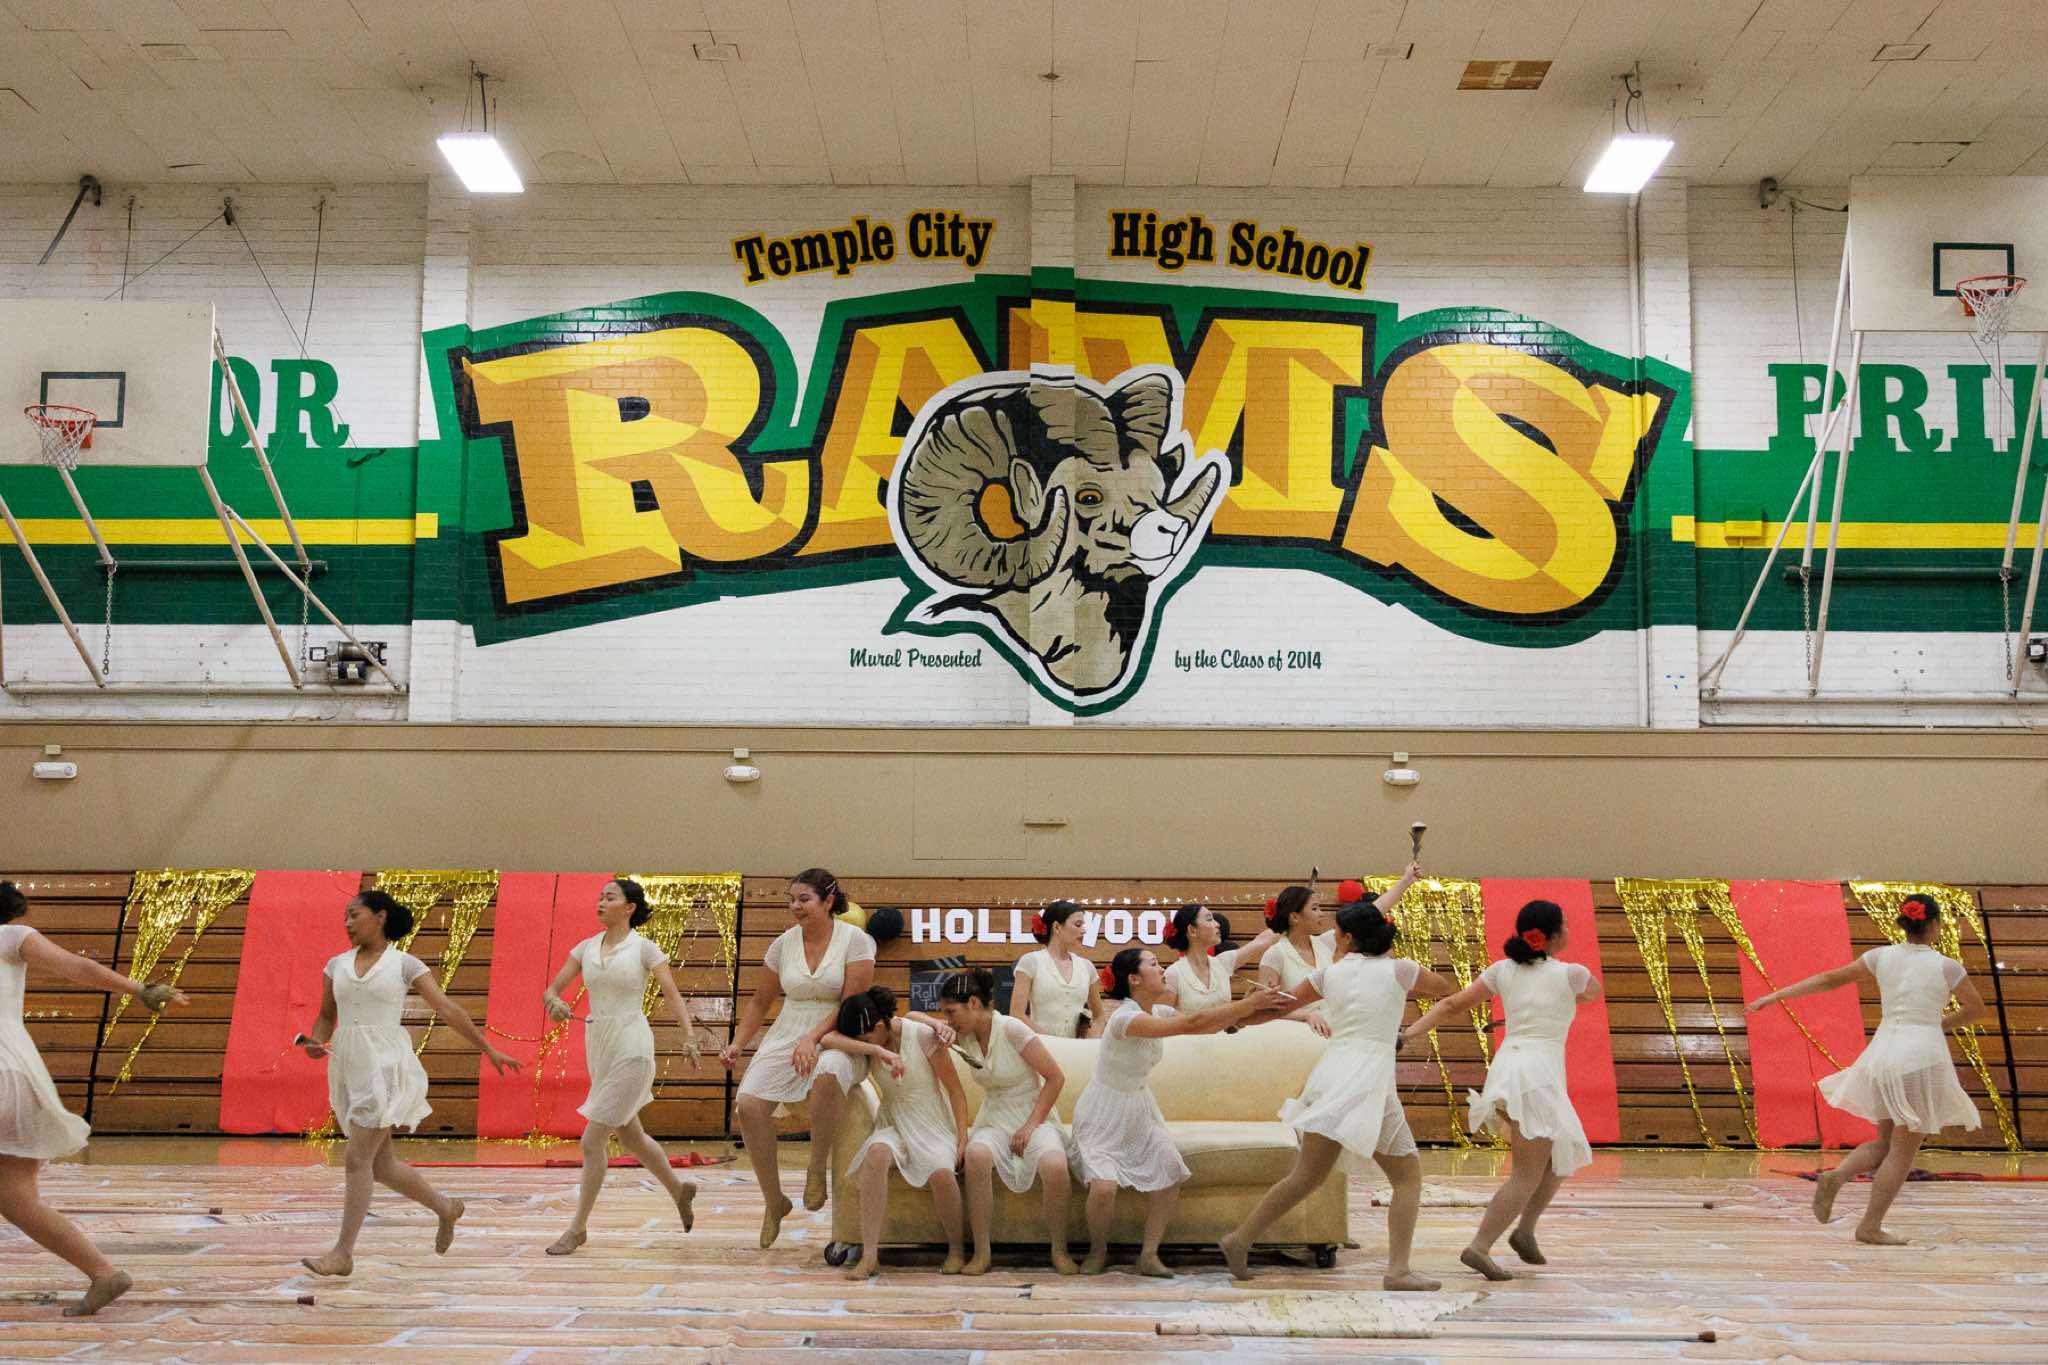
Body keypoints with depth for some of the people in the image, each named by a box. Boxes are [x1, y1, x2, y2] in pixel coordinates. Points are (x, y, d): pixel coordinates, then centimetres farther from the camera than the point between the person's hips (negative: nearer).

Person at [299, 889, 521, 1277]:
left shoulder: (405, 964, -1)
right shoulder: (337, 965, 12)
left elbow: (448, 1010, 0)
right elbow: (326, 1017, 18)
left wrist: (489, 1050, -1)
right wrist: (315, 1044, -4)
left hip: (384, 1066, -5)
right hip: (348, 1067, 6)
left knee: (357, 1159, -12)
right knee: (380, 1164, 10)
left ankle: (343, 1253, -5)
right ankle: (445, 1207, 31)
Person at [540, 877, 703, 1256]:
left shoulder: (644, 948, -6)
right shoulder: (586, 948, 8)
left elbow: (673, 996, -10)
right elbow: (551, 989, 6)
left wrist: (689, 1035, -25)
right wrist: (554, 1002, -18)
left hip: (631, 1049, -6)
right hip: (598, 1047, 7)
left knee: (593, 1141, -8)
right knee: (630, 1136, 19)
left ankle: (578, 1226, 5)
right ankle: (679, 1189, 41)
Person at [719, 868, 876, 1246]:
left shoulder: (855, 940, -6)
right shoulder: (784, 944, 7)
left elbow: (853, 1003, -12)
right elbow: (761, 1001, 17)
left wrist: (813, 1037, -23)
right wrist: (737, 1044, 5)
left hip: (838, 1038, -4)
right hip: (786, 1037, 5)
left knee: (828, 1072, -41)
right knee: (748, 1103, -19)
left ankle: (817, 1170, -17)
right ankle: (774, 1201, 0)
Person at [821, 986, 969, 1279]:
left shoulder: (923, 1035, -11)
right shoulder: (869, 1042, -2)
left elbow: (955, 1090, -5)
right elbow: (828, 1039, -24)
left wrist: (962, 1138, -11)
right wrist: (880, 1051, -34)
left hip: (933, 1124, -2)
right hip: (894, 1125, 2)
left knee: (941, 1171, -35)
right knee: (876, 1152, -35)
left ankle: (955, 1250, -8)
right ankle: (869, 1255, -34)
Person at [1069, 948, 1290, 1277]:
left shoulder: (1160, 1012, 0)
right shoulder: (1125, 1018, -27)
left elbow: (1210, 1027, 2)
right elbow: (1194, 1024, -32)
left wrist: (1250, 1007, -14)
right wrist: (1250, 1003, -30)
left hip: (1139, 1108, 7)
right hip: (1104, 1113, -7)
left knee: (1170, 1169, -17)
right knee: (1104, 1185, -26)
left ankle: (1149, 1255, -2)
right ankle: (1097, 1252, 4)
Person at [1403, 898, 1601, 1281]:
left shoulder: (1504, 970, 11)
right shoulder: (1570, 973, 0)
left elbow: (1451, 1004, 5)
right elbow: (1595, 991, 24)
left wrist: (1411, 1032, 4)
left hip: (1506, 1064, 7)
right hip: (1536, 1073, -7)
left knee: (1563, 1157, 23)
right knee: (1528, 1175, -5)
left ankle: (1524, 1230, 24)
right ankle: (1479, 1247, -15)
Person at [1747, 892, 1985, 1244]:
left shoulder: (1882, 956, 4)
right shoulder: (1947, 966, -3)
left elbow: (1829, 979, 5)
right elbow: (1976, 1010, 8)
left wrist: (1775, 996, 8)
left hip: (1884, 1052, 4)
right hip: (1923, 1056, -4)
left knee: (1886, 1143, 19)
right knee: (1903, 1151, 5)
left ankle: (1835, 1177, -6)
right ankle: (1870, 1227, 3)